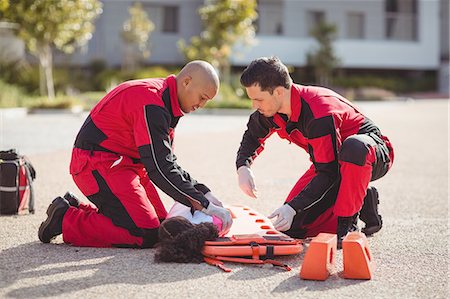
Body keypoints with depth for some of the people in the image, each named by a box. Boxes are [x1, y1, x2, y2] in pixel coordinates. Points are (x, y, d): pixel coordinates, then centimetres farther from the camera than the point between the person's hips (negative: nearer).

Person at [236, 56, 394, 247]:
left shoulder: (319, 115, -35)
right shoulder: (270, 110, -11)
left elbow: (329, 173, -32)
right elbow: (253, 136, 12)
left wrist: (293, 207, -36)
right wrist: (243, 166, -9)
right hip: (331, 161, 8)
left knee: (354, 147, -46)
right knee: (292, 227, -7)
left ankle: (347, 224, -29)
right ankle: (362, 204, 7)